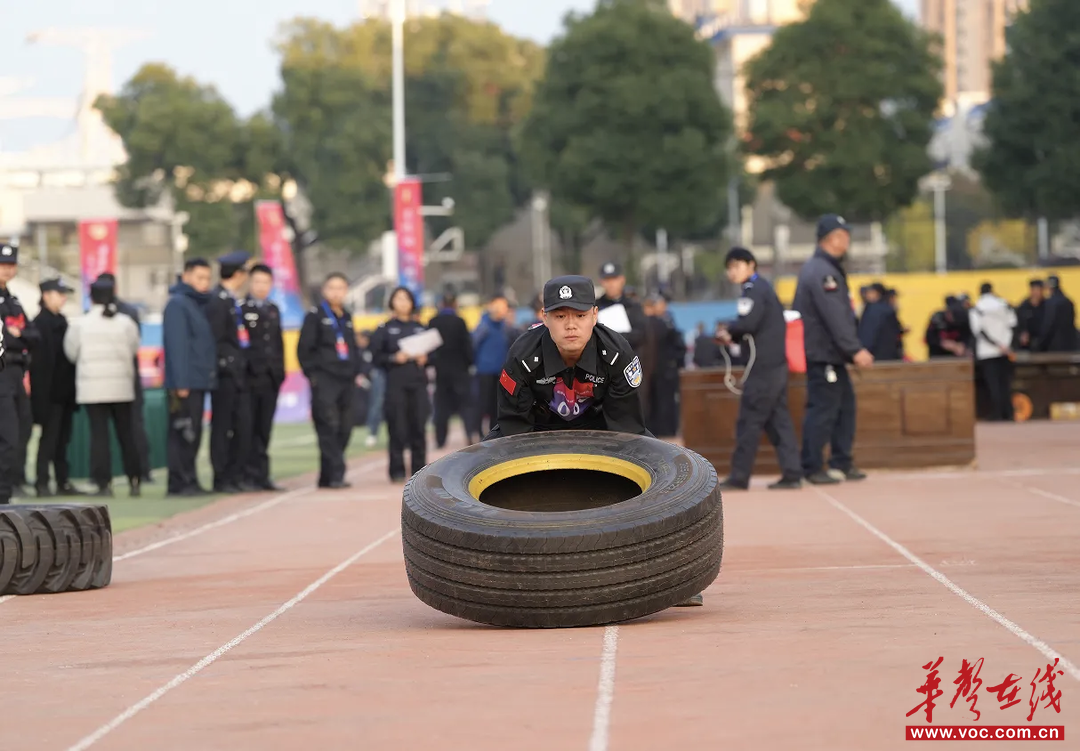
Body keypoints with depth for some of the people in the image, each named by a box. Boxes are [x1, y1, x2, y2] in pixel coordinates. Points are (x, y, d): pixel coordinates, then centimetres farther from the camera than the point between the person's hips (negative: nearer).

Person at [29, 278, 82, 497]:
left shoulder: (61, 322, 15)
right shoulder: (40, 323, -11)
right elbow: (39, 360, -16)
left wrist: (72, 388, 13)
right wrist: (41, 394, -20)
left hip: (65, 391, 8)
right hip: (49, 392, -8)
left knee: (63, 438, 10)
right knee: (49, 436, -6)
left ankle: (63, 482, 15)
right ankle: (42, 484, -3)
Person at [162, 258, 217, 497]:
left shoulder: (200, 304, 18)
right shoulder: (177, 304, -9)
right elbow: (177, 345, -15)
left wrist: (210, 377, 10)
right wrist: (180, 383, -20)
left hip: (199, 382, 9)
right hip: (185, 384, -9)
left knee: (193, 434, 10)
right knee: (183, 433, -7)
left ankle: (188, 482, 15)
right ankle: (180, 482, -5)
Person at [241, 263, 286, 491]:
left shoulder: (273, 310, 18)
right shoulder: (240, 308, -2)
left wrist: (280, 371, 13)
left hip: (270, 378, 6)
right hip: (249, 378, -6)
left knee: (264, 430, 6)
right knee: (248, 428, -5)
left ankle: (261, 474, 8)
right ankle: (247, 475, -4)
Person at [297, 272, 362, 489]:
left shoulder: (347, 317, 18)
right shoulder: (315, 316, -1)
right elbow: (304, 348, -4)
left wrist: (355, 372, 14)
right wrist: (312, 374, -10)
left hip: (346, 381, 7)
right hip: (324, 380, -7)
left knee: (344, 429, 4)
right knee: (329, 426, -14)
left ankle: (327, 477, 11)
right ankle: (335, 475, -17)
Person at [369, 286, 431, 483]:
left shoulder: (420, 328, 15)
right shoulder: (385, 329, 6)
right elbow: (376, 358, 2)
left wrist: (425, 359, -3)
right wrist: (394, 358, -13)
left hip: (418, 383, 3)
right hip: (395, 383, -3)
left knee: (418, 427, -1)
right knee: (398, 429, -6)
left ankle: (419, 469, 6)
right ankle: (397, 471, -1)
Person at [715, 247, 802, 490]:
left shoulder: (754, 290, -10)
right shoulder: (763, 288, 19)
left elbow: (748, 323, -24)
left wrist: (728, 330, -5)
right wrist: (732, 336, 5)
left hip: (764, 365, -10)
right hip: (775, 362, 10)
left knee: (749, 420, -5)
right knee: (778, 419, 7)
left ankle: (739, 477, -3)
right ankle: (792, 473, 2)